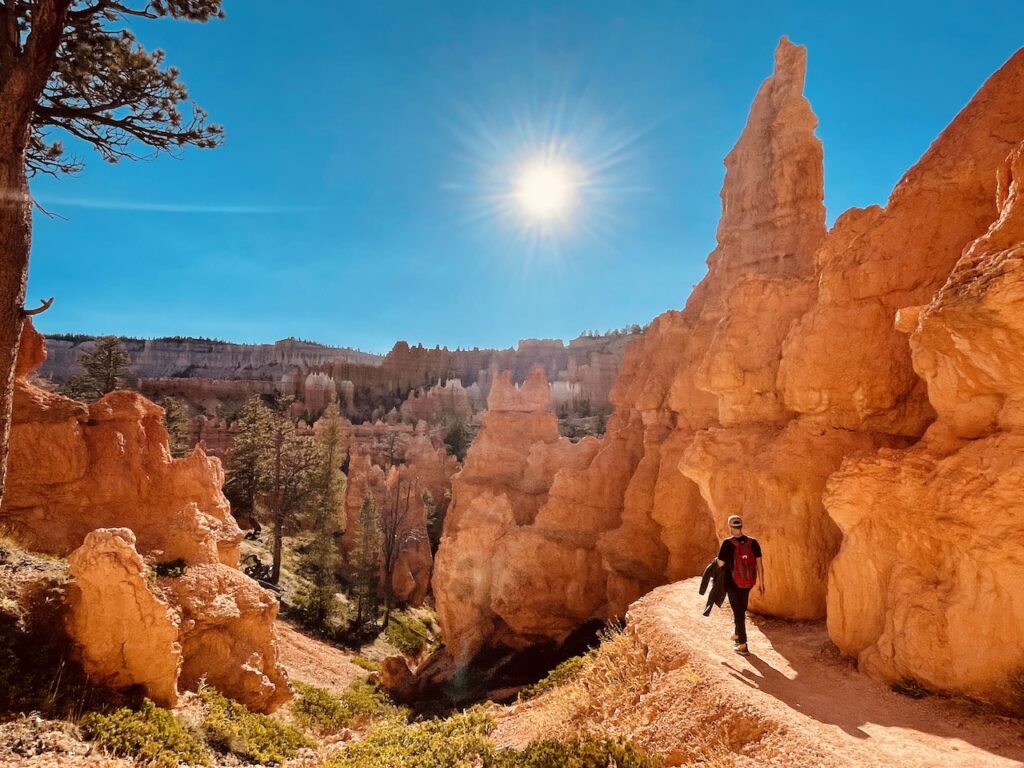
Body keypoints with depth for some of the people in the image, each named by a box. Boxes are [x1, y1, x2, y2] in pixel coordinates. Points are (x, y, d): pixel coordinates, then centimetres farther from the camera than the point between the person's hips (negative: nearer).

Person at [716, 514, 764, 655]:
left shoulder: (728, 543, -14)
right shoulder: (752, 542, -3)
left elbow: (720, 564, -11)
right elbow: (759, 563, -2)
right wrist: (761, 582, 4)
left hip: (733, 583, -4)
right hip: (748, 583, 4)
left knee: (738, 612, 4)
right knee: (741, 610, 22)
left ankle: (743, 645, 4)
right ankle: (738, 635, 39)